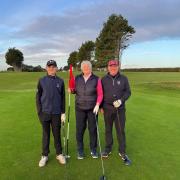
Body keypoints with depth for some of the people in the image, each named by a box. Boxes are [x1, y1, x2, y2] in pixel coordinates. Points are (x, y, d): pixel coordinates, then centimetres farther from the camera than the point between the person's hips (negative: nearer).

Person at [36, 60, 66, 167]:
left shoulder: (60, 81, 3)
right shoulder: (42, 81, 1)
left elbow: (63, 98, 5)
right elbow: (38, 97, 3)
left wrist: (63, 113, 2)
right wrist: (40, 111, -4)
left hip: (56, 113, 0)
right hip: (45, 113, 0)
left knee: (57, 134, 10)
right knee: (46, 134, 10)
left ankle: (59, 154, 25)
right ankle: (45, 155, 24)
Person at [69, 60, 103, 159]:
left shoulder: (96, 79, -2)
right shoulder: (77, 78, 5)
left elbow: (100, 94, -2)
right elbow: (74, 90, 15)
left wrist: (97, 105, -14)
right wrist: (71, 90, -7)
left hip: (92, 109, -1)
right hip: (80, 109, 2)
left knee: (93, 129, 7)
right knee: (79, 129, 6)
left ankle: (93, 149, 25)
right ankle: (80, 150, 22)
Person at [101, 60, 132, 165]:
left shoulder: (123, 79, 0)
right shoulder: (104, 79, 1)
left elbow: (128, 92, 1)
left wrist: (121, 100, -15)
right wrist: (101, 107, 6)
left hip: (120, 109, -1)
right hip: (107, 109, 1)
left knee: (121, 131, 4)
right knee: (108, 130, 13)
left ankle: (122, 152, 18)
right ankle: (108, 149, 30)